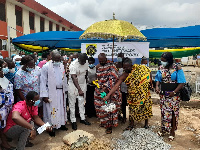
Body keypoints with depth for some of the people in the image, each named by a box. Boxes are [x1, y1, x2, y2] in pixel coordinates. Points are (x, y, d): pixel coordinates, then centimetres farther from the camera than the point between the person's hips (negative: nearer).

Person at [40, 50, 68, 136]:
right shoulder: (46, 67, -13)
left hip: (60, 91, 6)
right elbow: (43, 82, -12)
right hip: (51, 92, -6)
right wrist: (44, 95, -16)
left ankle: (61, 124, 31)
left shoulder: (62, 66, 6)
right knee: (51, 109, 1)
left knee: (61, 108, 15)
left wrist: (65, 89, 13)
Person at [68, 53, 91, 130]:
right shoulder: (73, 65, -27)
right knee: (72, 103, 2)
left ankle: (82, 118, 26)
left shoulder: (86, 62, -8)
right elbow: (74, 78, -34)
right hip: (73, 85, -5)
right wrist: (79, 90, -43)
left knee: (82, 102, 14)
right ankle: (73, 121, 12)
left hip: (83, 84, 6)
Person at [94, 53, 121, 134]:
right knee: (100, 107, 14)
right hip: (100, 90, 7)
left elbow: (113, 78, -20)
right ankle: (103, 122, 33)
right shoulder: (98, 67, 9)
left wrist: (106, 87, -27)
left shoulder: (111, 66, -11)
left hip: (109, 90, -6)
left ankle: (109, 126, 10)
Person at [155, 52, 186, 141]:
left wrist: (174, 92, -21)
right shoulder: (161, 68, 1)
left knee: (173, 112, 7)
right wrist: (157, 86, -11)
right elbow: (158, 79, 9)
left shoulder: (177, 68, -12)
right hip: (163, 94, 4)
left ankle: (172, 131, 24)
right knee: (164, 111, 13)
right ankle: (164, 129, 31)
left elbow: (181, 82, -12)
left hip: (173, 95, -4)